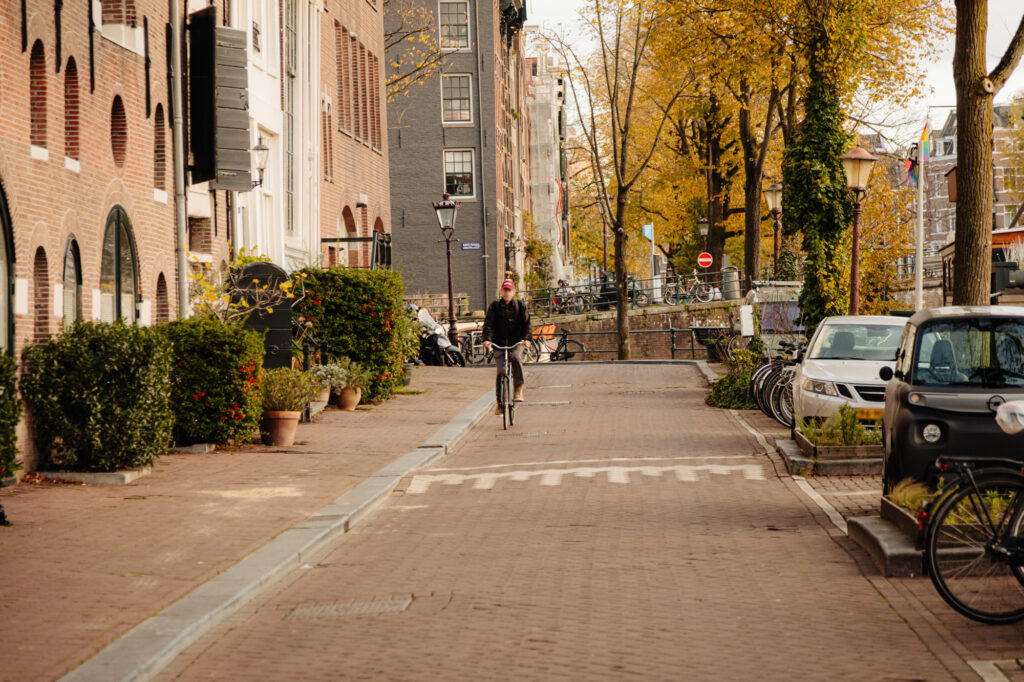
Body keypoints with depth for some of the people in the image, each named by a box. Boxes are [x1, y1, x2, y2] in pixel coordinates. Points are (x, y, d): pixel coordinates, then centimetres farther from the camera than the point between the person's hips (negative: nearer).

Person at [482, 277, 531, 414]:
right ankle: (499, 402, 2)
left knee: (516, 357, -33)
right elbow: (488, 323, -2)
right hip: (499, 343, 0)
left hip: (516, 342, 0)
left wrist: (525, 338, -13)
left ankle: (519, 389, -22)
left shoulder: (520, 305, 7)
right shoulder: (495, 306, 5)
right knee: (501, 371, -10)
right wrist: (487, 339, -18)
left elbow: (526, 322, 3)